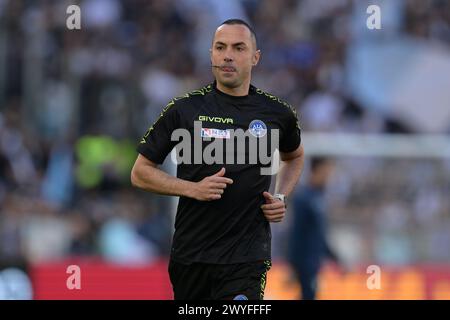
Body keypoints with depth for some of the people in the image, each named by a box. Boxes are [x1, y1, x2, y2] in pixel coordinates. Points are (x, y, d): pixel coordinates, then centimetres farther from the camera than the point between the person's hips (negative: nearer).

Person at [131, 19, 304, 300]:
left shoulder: (277, 113, 3)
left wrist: (281, 198, 8)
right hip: (190, 253, 1)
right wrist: (193, 189, -11)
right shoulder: (184, 110, -1)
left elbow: (293, 156, 26)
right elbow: (141, 173, 3)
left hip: (248, 255, -1)